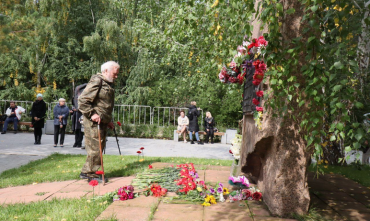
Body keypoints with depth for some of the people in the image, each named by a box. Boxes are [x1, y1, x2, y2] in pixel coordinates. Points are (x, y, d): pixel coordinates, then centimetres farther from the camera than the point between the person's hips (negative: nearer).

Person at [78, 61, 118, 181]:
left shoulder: (108, 84, 19)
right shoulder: (97, 81, -11)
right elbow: (82, 100, -18)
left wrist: (108, 120, 23)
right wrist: (92, 114, -22)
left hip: (102, 122, 10)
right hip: (94, 122, -10)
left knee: (100, 147, 13)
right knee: (95, 148, -5)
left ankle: (86, 172, 24)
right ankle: (90, 175, 6)